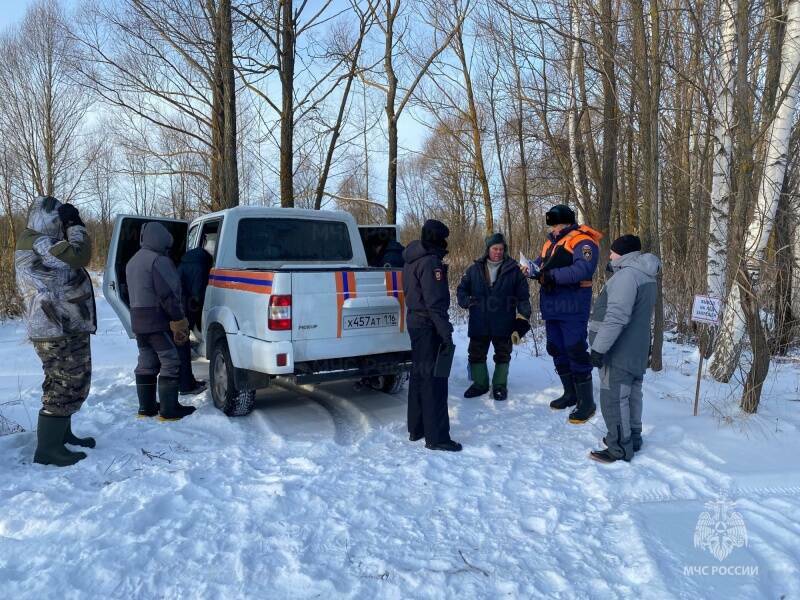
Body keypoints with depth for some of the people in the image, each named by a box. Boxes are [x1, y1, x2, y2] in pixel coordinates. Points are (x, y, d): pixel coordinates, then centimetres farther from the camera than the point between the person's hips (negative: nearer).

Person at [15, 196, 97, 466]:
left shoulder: (38, 242, 18)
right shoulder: (38, 243, -17)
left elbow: (70, 260, 18)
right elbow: (78, 256, -26)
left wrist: (72, 228, 8)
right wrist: (76, 225, -12)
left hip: (65, 329, 11)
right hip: (59, 332, -11)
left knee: (70, 384, 20)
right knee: (65, 386, -6)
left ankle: (61, 434, 32)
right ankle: (48, 448, 0)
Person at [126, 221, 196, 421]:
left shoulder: (132, 262, 18)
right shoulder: (159, 260, -14)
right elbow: (168, 294, -19)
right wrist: (179, 319, -14)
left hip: (138, 320, 10)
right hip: (158, 321, -9)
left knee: (146, 363, 14)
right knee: (170, 364, -4)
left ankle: (146, 407, 20)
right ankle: (169, 410, -3)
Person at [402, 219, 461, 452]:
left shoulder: (411, 261, 13)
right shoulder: (430, 261, -17)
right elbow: (435, 302, -22)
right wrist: (446, 333, -22)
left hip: (415, 322, 10)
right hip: (429, 326, -10)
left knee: (419, 375, 16)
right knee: (434, 379, -6)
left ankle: (416, 429, 25)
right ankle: (436, 437, -1)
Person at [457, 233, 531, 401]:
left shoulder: (513, 270, -3)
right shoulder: (475, 269, 3)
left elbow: (523, 295, -1)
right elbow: (462, 288, 10)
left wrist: (525, 315, -10)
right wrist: (466, 301, -8)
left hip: (503, 323, -2)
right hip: (479, 323, 2)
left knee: (502, 355, 11)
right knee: (476, 354, 11)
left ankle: (500, 385, 26)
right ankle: (480, 383, 28)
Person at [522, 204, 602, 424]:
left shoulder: (582, 241, -11)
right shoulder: (551, 241, 17)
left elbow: (584, 269, -26)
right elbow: (541, 262, 18)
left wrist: (552, 275, -26)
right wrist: (531, 268, -6)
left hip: (572, 307, -9)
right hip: (552, 307, 9)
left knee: (575, 350, -7)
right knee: (556, 349, 15)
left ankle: (586, 401, 4)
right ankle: (570, 393, 29)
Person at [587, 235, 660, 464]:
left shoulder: (626, 275, -20)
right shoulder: (645, 275, 15)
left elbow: (616, 317, -27)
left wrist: (599, 347, -25)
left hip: (619, 352, -10)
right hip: (635, 350, 10)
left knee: (613, 399, -4)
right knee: (631, 395, 18)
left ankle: (620, 448, 2)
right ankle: (632, 437, 30)